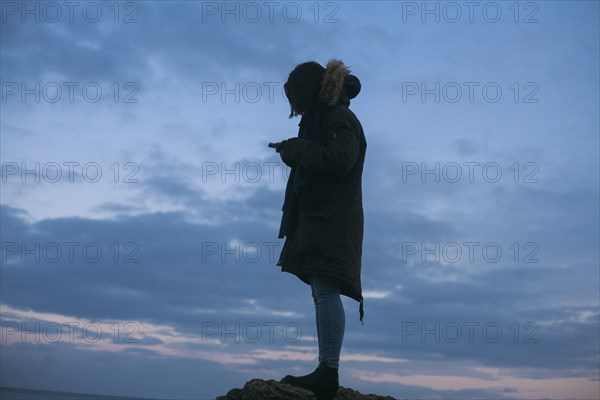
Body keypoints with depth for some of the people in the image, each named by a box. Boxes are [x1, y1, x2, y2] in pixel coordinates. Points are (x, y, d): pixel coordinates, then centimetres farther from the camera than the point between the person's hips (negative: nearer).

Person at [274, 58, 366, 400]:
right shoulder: (322, 119, 21)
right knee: (323, 292, 5)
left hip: (333, 218, -10)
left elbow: (337, 161, -22)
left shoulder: (341, 119, -7)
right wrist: (292, 152, 11)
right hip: (316, 216, 10)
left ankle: (329, 372, -18)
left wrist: (296, 147, -11)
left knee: (326, 290, -16)